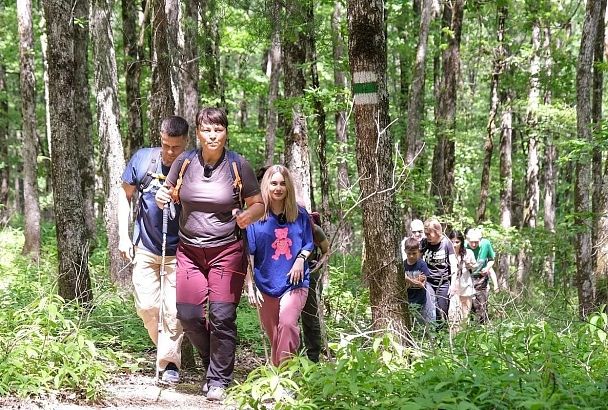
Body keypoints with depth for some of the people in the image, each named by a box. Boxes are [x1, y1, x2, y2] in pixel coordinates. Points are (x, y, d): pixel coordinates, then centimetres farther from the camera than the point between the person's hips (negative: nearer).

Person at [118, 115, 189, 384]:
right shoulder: (143, 159, -7)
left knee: (173, 309, -4)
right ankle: (165, 346, 28)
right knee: (146, 306, 3)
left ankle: (170, 362, 8)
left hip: (177, 251, -2)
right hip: (145, 248, 2)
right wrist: (124, 236, 1)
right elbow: (125, 194, 5)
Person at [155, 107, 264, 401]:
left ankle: (218, 380, 5)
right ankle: (215, 362, 26)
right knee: (188, 314, 0)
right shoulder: (184, 162, 0)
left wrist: (249, 215, -24)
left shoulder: (238, 165, -6)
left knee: (221, 316, -8)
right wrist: (162, 196, -10)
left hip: (227, 251, -3)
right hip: (189, 251, 3)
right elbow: (169, 192, 15)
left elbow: (259, 204, -1)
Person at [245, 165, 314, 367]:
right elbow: (248, 254, 1)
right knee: (273, 336, 8)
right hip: (266, 284, 1)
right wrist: (250, 286, -5)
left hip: (295, 282, -1)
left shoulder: (299, 214, 4)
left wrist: (300, 259, -6)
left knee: (287, 322, -25)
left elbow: (308, 244, 15)